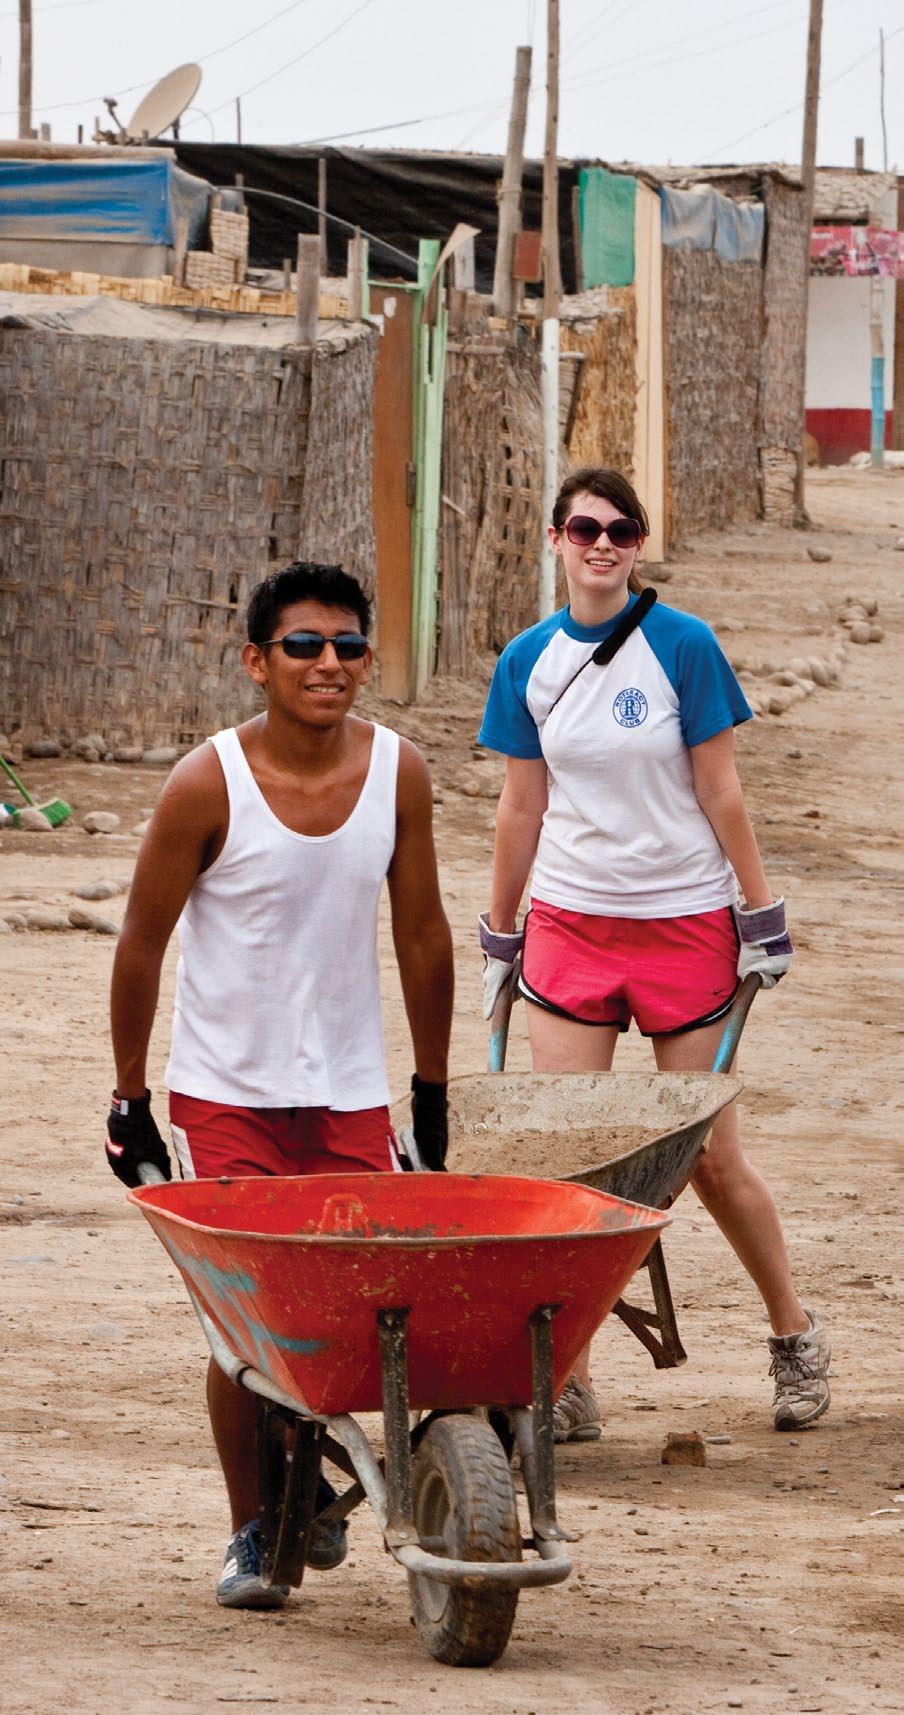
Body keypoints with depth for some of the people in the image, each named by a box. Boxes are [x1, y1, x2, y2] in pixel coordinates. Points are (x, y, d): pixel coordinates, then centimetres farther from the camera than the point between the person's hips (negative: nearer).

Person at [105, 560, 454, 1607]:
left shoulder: (396, 774, -4)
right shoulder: (208, 785, -14)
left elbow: (420, 934, 7)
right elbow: (142, 943, -5)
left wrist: (432, 1091, 11)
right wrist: (128, 1100, -1)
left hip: (350, 1090, 3)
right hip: (226, 1091, -3)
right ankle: (251, 1530, 11)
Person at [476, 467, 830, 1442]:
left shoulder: (683, 646, -9)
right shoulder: (529, 663, 2)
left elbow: (719, 792, -5)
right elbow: (522, 808, 10)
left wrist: (763, 918, -4)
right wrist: (500, 938, 13)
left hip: (684, 923, -3)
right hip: (569, 923, 3)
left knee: (709, 1155, 3)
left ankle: (794, 1334, 25)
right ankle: (569, 1387, 1)